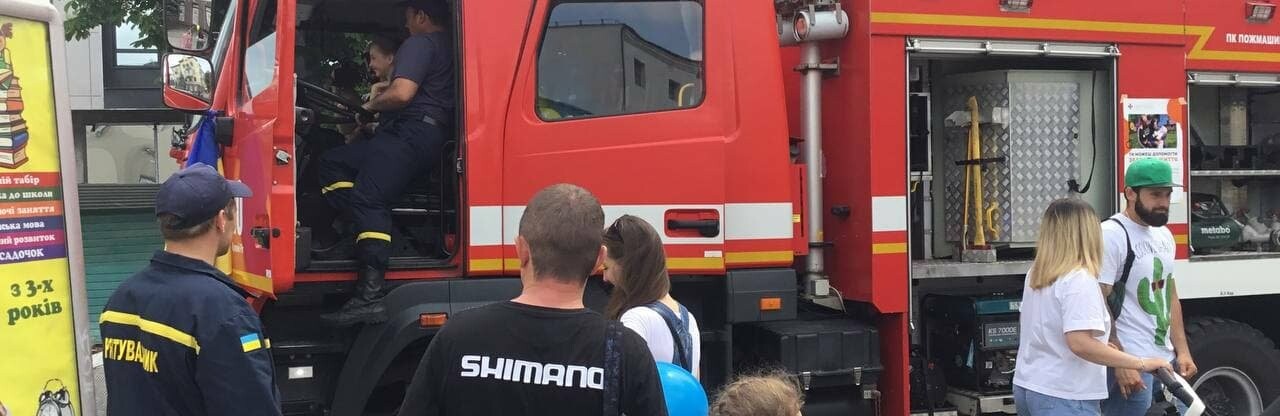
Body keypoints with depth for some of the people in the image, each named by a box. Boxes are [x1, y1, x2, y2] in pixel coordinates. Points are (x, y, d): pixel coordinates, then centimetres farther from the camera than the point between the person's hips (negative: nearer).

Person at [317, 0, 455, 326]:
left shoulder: (420, 44, -4)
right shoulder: (448, 47, 26)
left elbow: (402, 94, -17)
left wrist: (371, 105, 1)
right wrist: (384, 94, 25)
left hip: (409, 133, -10)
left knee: (368, 200, -22)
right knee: (333, 163, 17)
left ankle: (370, 298, -33)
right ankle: (358, 232, -3)